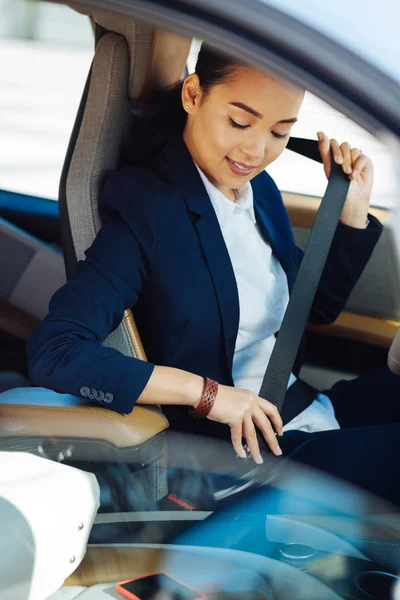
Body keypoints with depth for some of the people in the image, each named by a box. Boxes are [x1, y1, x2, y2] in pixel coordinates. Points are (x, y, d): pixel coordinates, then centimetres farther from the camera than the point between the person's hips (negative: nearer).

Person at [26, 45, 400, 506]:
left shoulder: (260, 188, 7)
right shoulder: (146, 208, -17)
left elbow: (320, 305, 20)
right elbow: (53, 352, -26)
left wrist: (352, 212, 4)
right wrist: (206, 392, -25)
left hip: (310, 411, 8)